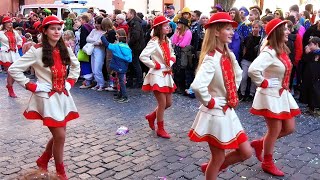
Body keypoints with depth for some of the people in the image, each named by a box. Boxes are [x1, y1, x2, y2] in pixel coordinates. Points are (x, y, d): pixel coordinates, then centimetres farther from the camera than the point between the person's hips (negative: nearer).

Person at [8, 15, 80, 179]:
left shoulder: (65, 49, 4)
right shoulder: (36, 51, -13)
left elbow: (76, 66, 23)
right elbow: (14, 69, -12)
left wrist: (70, 82, 9)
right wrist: (33, 87, -14)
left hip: (63, 96, 6)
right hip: (47, 97, -6)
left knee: (58, 134, 13)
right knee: (60, 136, -5)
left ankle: (43, 161, 38)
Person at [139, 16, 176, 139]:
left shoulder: (168, 41, 8)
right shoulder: (154, 42, -16)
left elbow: (172, 55, 21)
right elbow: (142, 56, -24)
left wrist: (171, 63, 0)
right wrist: (157, 66, -19)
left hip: (167, 75, 8)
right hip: (157, 75, -8)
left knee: (168, 103, 13)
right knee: (162, 103, -1)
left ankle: (152, 116, 35)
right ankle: (160, 129, 15)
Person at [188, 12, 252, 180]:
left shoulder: (229, 55, 4)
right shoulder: (211, 59, -22)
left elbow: (238, 75, 24)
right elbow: (197, 86, -38)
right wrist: (209, 102, -22)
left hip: (228, 112, 8)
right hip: (215, 114, -8)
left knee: (246, 152, 13)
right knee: (218, 159, 7)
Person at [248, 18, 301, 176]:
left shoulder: (282, 50, 7)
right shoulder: (269, 52, -22)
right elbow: (253, 70, -36)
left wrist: (284, 87, 13)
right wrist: (264, 83, -22)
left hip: (282, 94, 9)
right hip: (271, 95, -9)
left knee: (289, 128, 14)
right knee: (275, 130, 3)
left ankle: (259, 143, 32)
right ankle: (267, 163, 23)